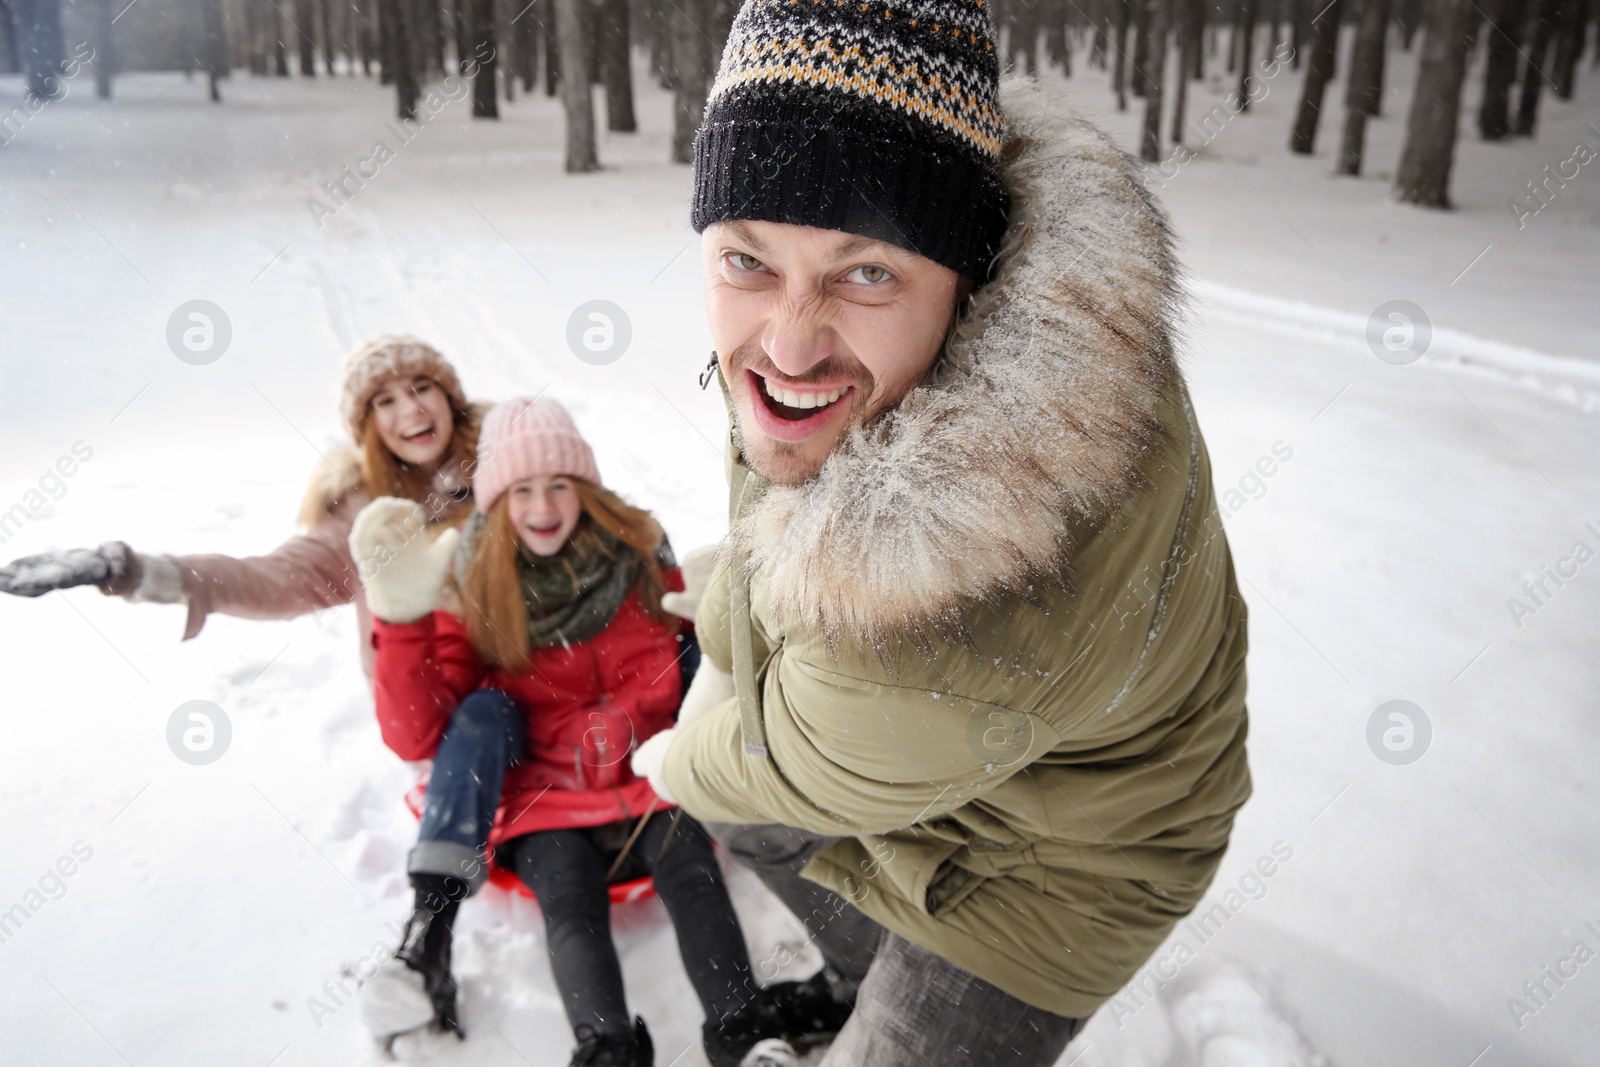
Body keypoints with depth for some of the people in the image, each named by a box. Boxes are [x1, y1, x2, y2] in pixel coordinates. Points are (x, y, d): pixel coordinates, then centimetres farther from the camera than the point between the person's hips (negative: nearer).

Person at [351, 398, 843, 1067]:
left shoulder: (637, 553, 0)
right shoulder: (467, 589, -2)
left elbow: (653, 691, 6)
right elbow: (416, 736, -9)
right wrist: (401, 618, -21)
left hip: (638, 776, 1)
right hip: (539, 796, 0)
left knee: (688, 861, -27)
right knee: (569, 894, -28)